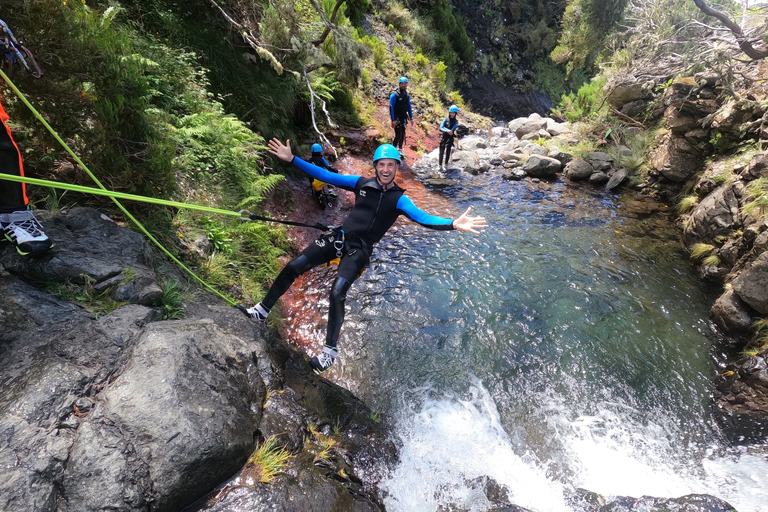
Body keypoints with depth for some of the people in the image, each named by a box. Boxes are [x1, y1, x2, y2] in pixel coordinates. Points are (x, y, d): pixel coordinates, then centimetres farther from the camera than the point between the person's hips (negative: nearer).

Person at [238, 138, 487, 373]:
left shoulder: (399, 199, -4)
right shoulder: (362, 183, 5)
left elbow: (422, 218, -20)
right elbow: (325, 175, 7)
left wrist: (452, 224, -38)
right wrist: (292, 159, 3)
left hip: (359, 250, -4)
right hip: (339, 237, 4)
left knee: (337, 292, -23)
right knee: (293, 267, -3)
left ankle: (330, 349, -3)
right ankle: (262, 310, 17)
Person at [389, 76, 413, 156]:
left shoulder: (407, 95, 8)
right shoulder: (394, 95, -12)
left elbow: (409, 106, 17)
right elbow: (391, 107, -14)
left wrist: (411, 117, 15)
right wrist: (393, 120, -20)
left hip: (403, 118, 6)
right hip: (397, 118, -6)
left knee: (403, 134, 11)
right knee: (398, 135, -12)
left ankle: (400, 149, 27)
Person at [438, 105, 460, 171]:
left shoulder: (456, 121, 0)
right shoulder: (446, 119, 1)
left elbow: (452, 129, -14)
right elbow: (441, 128, -11)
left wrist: (445, 129, -21)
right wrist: (447, 131, -28)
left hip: (450, 138, 0)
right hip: (444, 137, 0)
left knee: (448, 152, 5)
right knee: (442, 151, -6)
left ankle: (446, 165, 15)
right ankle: (440, 165, -4)